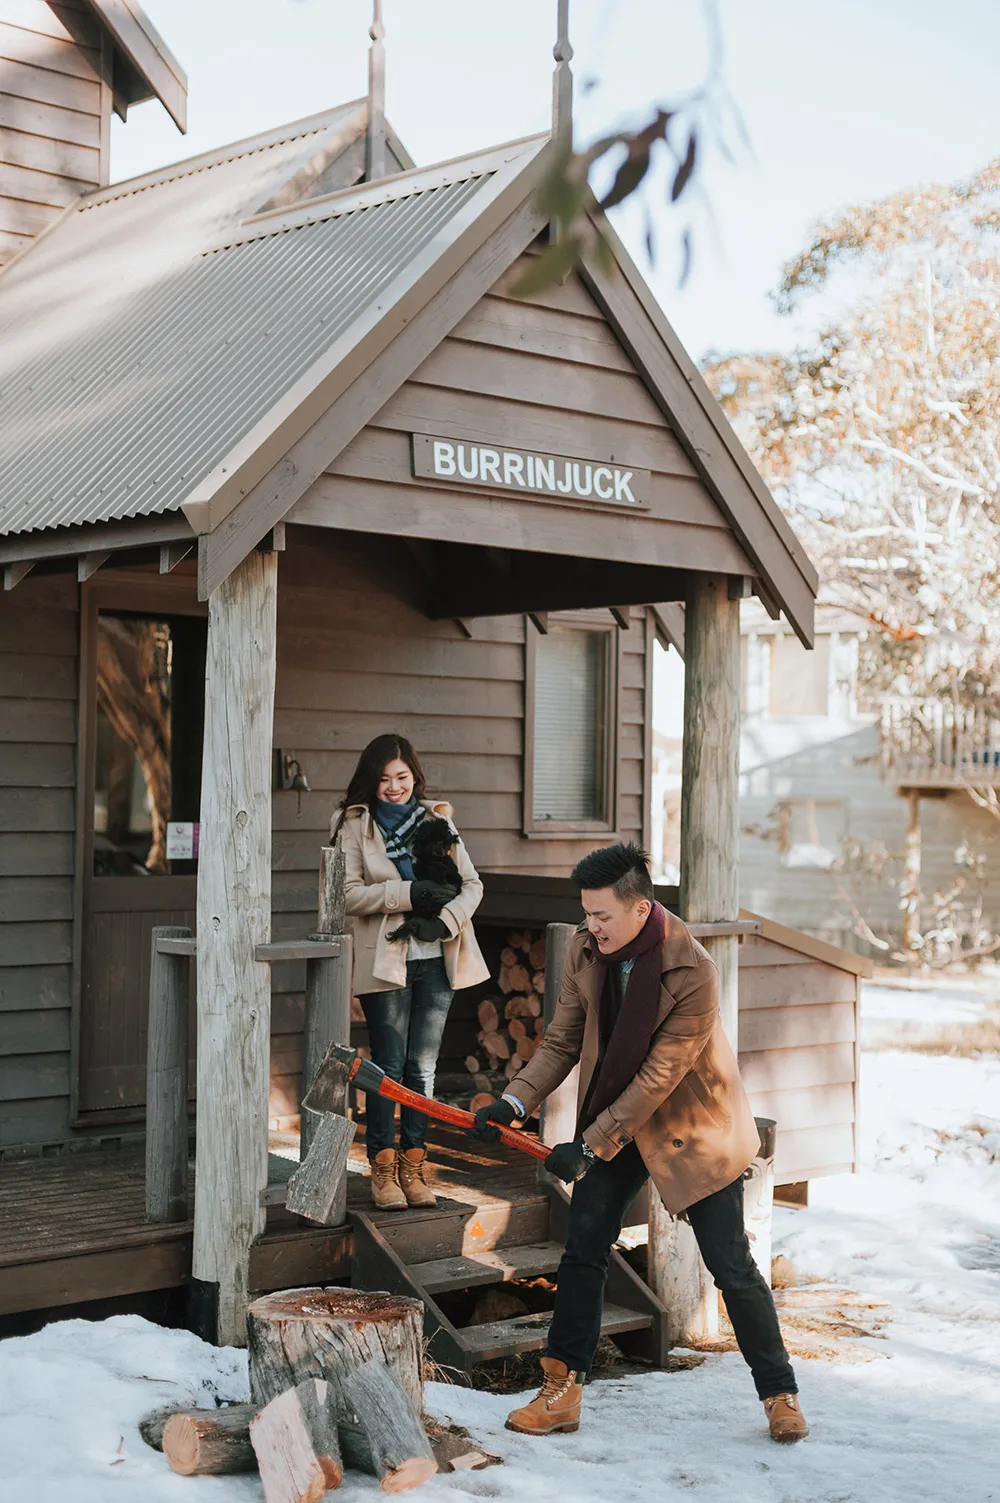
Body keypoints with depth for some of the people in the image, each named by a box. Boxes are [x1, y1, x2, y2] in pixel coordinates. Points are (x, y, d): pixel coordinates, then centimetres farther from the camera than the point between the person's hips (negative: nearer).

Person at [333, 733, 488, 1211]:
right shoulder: (354, 825, 2)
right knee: (389, 1066, -2)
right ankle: (383, 1170, 6)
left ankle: (413, 1166, 13)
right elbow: (350, 893, -9)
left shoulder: (436, 818, 12)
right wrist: (411, 894, -17)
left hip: (436, 961, 3)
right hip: (384, 961, -3)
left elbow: (472, 884, 8)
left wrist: (446, 920, -11)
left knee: (422, 1067, 6)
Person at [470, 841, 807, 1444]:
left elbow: (658, 1077, -26)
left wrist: (590, 1146, -23)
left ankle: (781, 1395, 17)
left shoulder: (694, 973, -28)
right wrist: (513, 1102, -15)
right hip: (612, 1118, 5)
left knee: (732, 1266, 0)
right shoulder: (586, 951, -10)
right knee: (582, 1252, 2)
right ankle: (563, 1393, 12)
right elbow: (563, 1041, -1)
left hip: (693, 1125, -5)